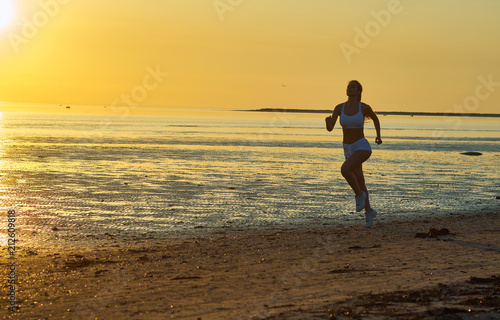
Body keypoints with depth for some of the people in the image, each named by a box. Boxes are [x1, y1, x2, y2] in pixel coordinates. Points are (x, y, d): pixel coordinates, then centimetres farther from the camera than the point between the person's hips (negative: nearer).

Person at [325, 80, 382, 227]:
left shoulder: (364, 107, -8)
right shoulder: (339, 108, -1)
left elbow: (375, 118, 13)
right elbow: (329, 128, -6)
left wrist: (378, 136, 1)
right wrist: (328, 120, -29)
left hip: (362, 147, -5)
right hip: (348, 149, 5)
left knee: (345, 169, -29)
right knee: (359, 181, 14)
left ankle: (359, 194, -4)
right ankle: (369, 211, 32)